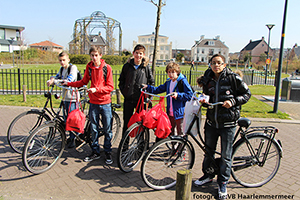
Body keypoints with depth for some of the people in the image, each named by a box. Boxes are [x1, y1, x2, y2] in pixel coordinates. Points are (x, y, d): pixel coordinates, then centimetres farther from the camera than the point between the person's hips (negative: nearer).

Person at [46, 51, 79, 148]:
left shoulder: (73, 67, -10)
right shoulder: (61, 69, 14)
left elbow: (69, 80, -23)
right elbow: (57, 77, 8)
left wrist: (54, 81, -27)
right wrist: (52, 79, -15)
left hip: (72, 97, -7)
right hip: (65, 97, 7)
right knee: (66, 119, 13)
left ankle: (73, 139, 10)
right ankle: (71, 136, 30)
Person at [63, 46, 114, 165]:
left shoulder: (106, 68, -6)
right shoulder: (89, 67, 5)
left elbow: (110, 87, -9)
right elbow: (83, 82, 15)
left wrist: (96, 89, -20)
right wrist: (68, 83, 7)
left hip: (105, 103, -3)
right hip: (93, 102, 3)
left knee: (107, 129, 4)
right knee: (93, 129, 9)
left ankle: (108, 152, 19)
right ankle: (95, 152, 24)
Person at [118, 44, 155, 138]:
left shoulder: (146, 67, 1)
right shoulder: (127, 66, 5)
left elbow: (152, 82, 9)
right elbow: (121, 80, 14)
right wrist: (124, 91, 4)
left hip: (141, 100, -1)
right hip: (128, 99, 1)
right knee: (126, 122, 7)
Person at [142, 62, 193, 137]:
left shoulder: (183, 81, -10)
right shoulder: (168, 82, 11)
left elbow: (190, 95, -14)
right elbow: (159, 89, 19)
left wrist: (178, 95, -24)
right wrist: (148, 87, 9)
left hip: (179, 113, -7)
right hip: (170, 113, 7)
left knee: (181, 134, 2)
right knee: (169, 133, 17)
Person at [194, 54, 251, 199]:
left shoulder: (233, 78, -7)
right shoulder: (208, 80, 6)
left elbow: (247, 94, -1)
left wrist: (233, 101, -16)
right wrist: (203, 101, -6)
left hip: (228, 123, -4)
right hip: (211, 122, 4)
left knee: (226, 155, 4)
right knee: (208, 151, 16)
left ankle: (223, 183, 23)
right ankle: (207, 175, 38)